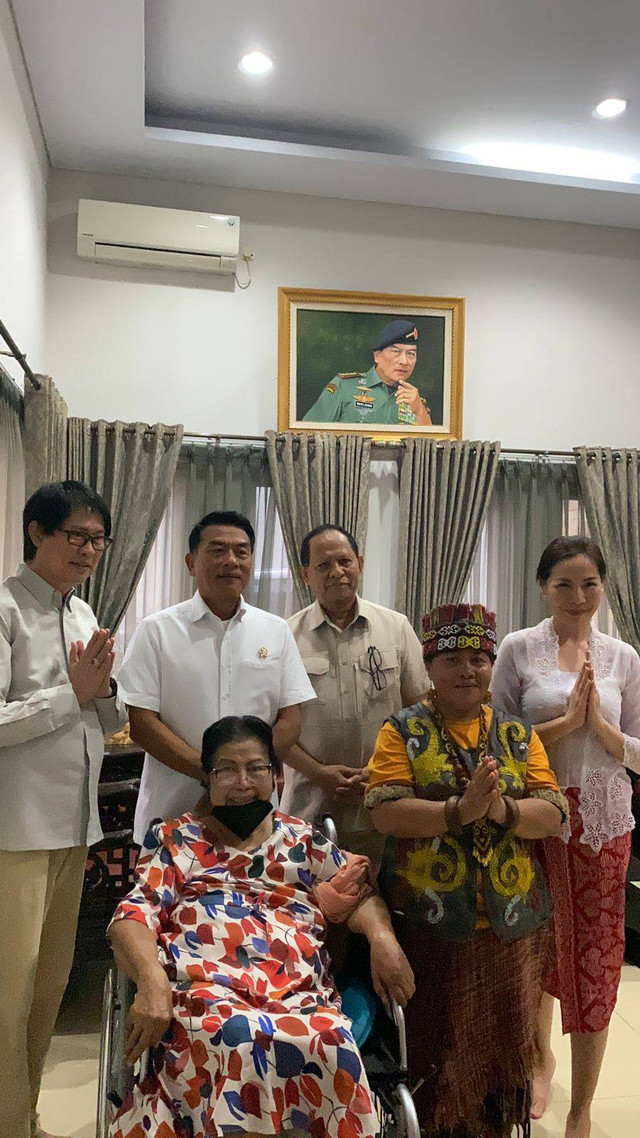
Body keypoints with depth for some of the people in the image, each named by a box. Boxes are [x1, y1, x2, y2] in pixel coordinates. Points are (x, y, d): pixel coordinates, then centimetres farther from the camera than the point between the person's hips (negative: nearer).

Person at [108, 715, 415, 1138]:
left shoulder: (302, 839, 23)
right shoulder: (176, 840, 17)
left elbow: (358, 894, 17)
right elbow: (135, 916, 5)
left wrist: (382, 937, -6)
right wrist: (151, 980, -15)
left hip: (298, 993, 2)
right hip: (203, 988, -1)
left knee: (330, 1043, -32)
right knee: (240, 1038, -36)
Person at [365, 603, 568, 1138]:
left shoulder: (518, 735, 6)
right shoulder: (404, 731, -3)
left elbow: (553, 812, -2)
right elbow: (384, 809, -14)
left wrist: (504, 810, -21)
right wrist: (460, 810, -25)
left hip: (510, 923, 3)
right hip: (428, 922, -3)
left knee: (500, 1044, 15)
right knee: (433, 1050, 8)